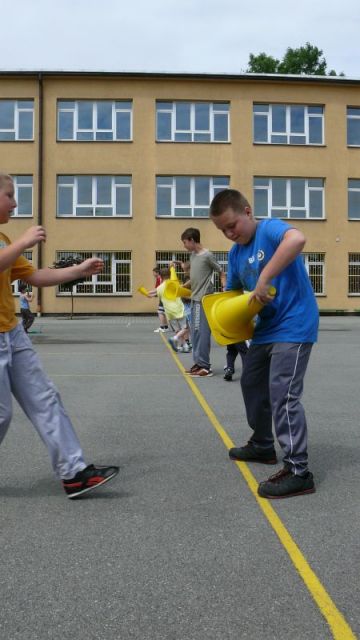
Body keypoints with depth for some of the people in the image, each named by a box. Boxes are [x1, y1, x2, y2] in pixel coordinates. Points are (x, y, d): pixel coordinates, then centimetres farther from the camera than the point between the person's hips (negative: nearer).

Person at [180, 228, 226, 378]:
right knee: (195, 332, 10)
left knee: (202, 332, -8)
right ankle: (198, 363, 17)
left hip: (204, 300, -9)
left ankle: (205, 366, -4)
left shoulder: (207, 256, -11)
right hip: (194, 299, 9)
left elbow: (222, 273, -7)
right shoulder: (192, 255, 12)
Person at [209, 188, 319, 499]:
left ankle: (298, 471, -6)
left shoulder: (269, 229, -15)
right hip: (267, 327, 10)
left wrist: (264, 279, -38)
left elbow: (297, 239, -38)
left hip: (294, 325, -10)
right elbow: (233, 290, 18)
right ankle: (263, 446, 39)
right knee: (251, 383, 20)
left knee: (283, 393, -14)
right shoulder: (236, 252, 9)